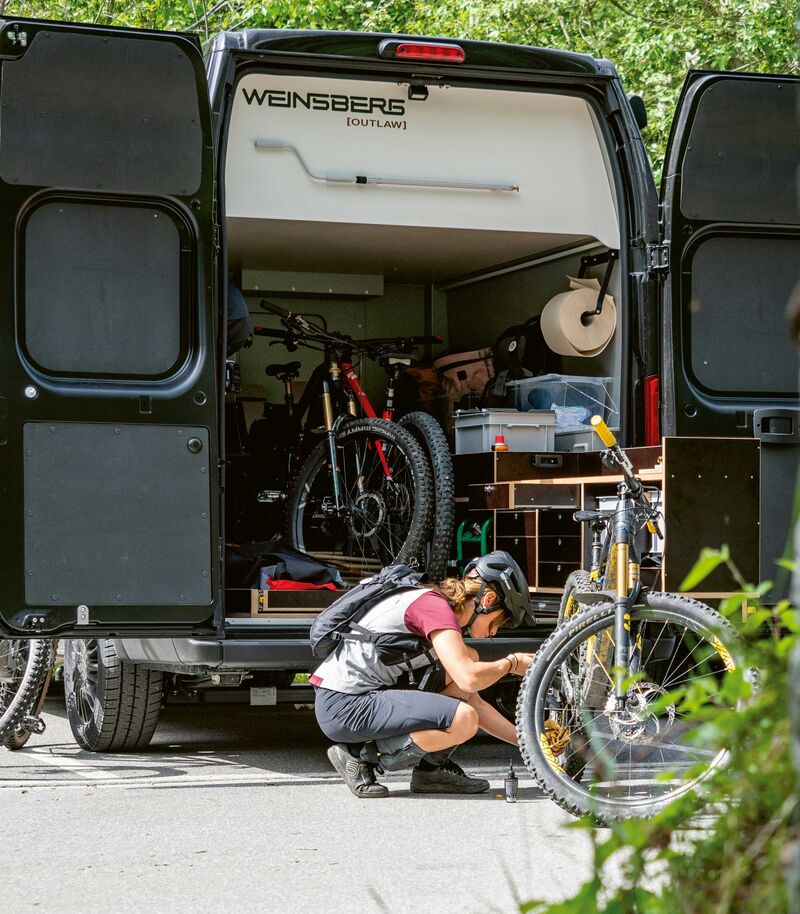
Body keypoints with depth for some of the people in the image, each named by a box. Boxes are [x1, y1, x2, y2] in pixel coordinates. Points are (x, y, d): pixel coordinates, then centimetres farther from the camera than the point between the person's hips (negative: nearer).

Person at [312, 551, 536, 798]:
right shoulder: (434, 604, -12)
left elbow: (475, 703, 21)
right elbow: (469, 679, -23)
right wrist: (511, 664, -4)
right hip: (343, 705, -10)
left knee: (468, 658, 10)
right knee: (463, 720, -20)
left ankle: (432, 768, 9)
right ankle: (361, 757, -7)